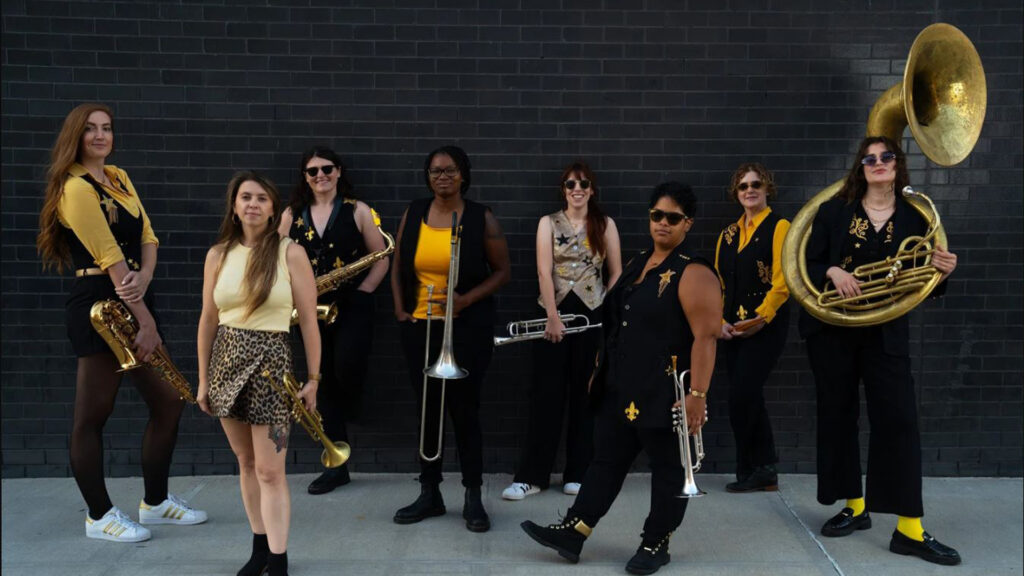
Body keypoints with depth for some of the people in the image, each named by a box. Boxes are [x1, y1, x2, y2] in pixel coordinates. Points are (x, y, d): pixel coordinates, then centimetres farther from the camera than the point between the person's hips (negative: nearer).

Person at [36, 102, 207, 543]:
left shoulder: (119, 178, 14)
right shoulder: (76, 187, -11)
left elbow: (147, 237, 9)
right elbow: (110, 258, -16)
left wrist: (144, 277, -13)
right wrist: (145, 320, -18)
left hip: (132, 301, 9)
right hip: (99, 305, -9)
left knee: (169, 402, 10)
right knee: (93, 415, 2)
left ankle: (156, 501, 24)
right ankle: (99, 516, 15)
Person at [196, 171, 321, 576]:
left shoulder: (291, 253, -6)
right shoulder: (218, 255, 4)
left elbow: (308, 321, -4)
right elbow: (208, 320, 10)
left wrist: (313, 378, -4)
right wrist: (203, 380, 11)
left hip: (271, 361, -4)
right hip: (227, 359, 4)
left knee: (270, 470, -5)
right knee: (246, 461, 14)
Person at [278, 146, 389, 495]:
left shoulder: (358, 211, 1)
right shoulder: (292, 215, 8)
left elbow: (381, 259, 2)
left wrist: (361, 293, -9)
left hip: (352, 305, -3)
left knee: (346, 367, -25)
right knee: (324, 383, 7)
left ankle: (353, 405, 14)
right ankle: (337, 466, 17)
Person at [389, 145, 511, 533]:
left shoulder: (481, 218, -4)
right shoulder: (413, 214, 6)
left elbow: (502, 270, -1)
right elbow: (398, 267, 12)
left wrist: (467, 299, -14)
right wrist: (400, 310, 1)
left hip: (467, 328, -3)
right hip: (419, 327, 4)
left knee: (465, 410, 0)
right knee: (427, 410, 10)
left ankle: (473, 498, 13)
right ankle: (429, 493, 22)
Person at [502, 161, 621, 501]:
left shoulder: (605, 225, 5)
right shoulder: (548, 223, 2)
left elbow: (616, 272, 7)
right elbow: (544, 271, -8)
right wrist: (552, 316, -17)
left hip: (592, 313, 1)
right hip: (554, 311, -1)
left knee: (585, 393, 6)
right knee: (546, 393, -1)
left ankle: (577, 474, 15)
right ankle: (532, 476, 4)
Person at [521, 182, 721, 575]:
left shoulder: (693, 274, -14)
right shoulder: (638, 263, 12)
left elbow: (705, 338, -20)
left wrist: (698, 394, -25)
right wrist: (602, 371, 21)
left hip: (665, 392, -8)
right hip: (621, 388, 8)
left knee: (667, 466, 8)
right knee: (606, 458, 12)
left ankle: (656, 544, 22)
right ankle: (572, 533, 18)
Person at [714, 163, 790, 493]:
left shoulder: (779, 227, -2)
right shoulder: (728, 234, 16)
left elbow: (782, 282, -12)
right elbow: (719, 283, 14)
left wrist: (759, 318, -18)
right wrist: (720, 321, 0)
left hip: (765, 328, -6)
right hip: (733, 329, 6)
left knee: (741, 397, -11)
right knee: (750, 400, 8)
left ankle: (748, 471, 5)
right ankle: (765, 471, 18)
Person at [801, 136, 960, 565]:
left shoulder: (914, 217, 3)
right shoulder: (834, 211, 1)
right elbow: (809, 263, 0)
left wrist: (941, 273, -15)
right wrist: (833, 272, -20)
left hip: (886, 333, 0)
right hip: (832, 329, 1)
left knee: (899, 420, -8)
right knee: (836, 416, 7)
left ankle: (910, 529, -3)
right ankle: (855, 506, 24)